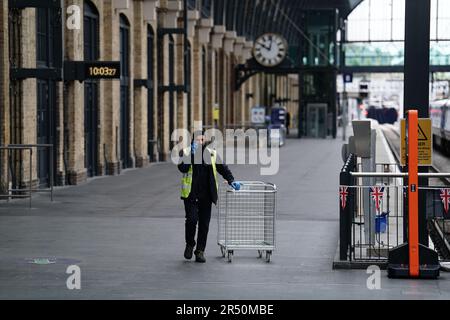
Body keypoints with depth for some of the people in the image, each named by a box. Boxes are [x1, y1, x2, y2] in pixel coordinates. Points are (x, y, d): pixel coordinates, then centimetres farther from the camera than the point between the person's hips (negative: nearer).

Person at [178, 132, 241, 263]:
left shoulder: (212, 153, 10)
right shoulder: (186, 152, 2)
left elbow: (223, 168, 15)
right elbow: (182, 168, -13)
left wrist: (231, 181, 2)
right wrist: (191, 154, -20)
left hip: (206, 194, 2)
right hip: (190, 194, -2)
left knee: (204, 223, 2)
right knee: (192, 219, -12)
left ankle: (200, 251, 12)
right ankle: (190, 245, 14)